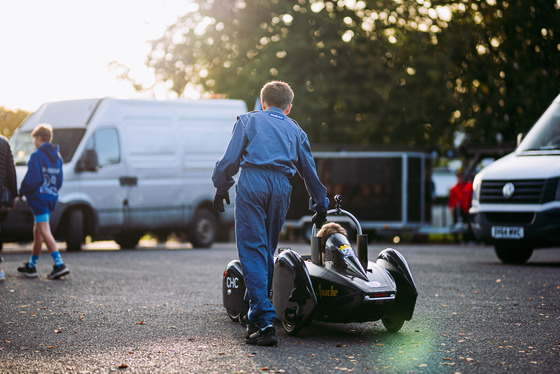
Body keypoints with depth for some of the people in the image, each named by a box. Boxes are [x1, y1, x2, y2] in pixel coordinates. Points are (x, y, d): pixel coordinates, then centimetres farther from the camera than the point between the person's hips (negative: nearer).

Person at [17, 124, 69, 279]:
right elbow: (59, 181, 15)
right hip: (52, 197, 8)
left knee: (44, 231, -10)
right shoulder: (57, 157, 12)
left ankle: (59, 264, -20)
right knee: (37, 232, 16)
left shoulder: (37, 156, -13)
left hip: (38, 197, -8)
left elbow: (31, 179, -17)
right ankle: (31, 266, 23)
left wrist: (22, 192, -3)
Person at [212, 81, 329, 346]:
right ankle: (258, 314, 18)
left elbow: (231, 158, 8)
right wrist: (320, 207, 36)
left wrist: (221, 188, 17)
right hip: (281, 187, 3)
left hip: (252, 183, -3)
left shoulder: (249, 120, 19)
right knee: (267, 250, 15)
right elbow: (309, 170, 28)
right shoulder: (295, 130, 26)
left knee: (252, 250, -8)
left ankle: (264, 322, -19)